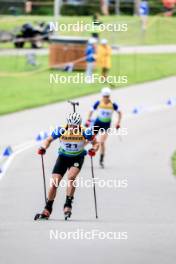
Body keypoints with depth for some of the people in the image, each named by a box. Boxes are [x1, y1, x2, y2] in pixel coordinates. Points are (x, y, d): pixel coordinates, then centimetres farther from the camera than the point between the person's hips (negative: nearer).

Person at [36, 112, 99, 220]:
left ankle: (68, 205, -17)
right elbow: (49, 140, -6)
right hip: (63, 157, 2)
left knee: (71, 177, -28)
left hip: (78, 157, -1)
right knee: (54, 183, -6)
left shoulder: (85, 132, -24)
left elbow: (96, 143, -10)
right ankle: (47, 209, 9)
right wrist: (44, 148, -26)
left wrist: (94, 149, -32)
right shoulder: (61, 131, -22)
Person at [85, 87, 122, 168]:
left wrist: (118, 122, -4)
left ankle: (101, 161, 1)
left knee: (101, 142, -13)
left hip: (106, 125, -2)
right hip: (97, 123, 2)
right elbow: (91, 111, 4)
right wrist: (88, 120, -7)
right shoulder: (98, 103, -10)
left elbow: (119, 113, 4)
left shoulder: (113, 105, -12)